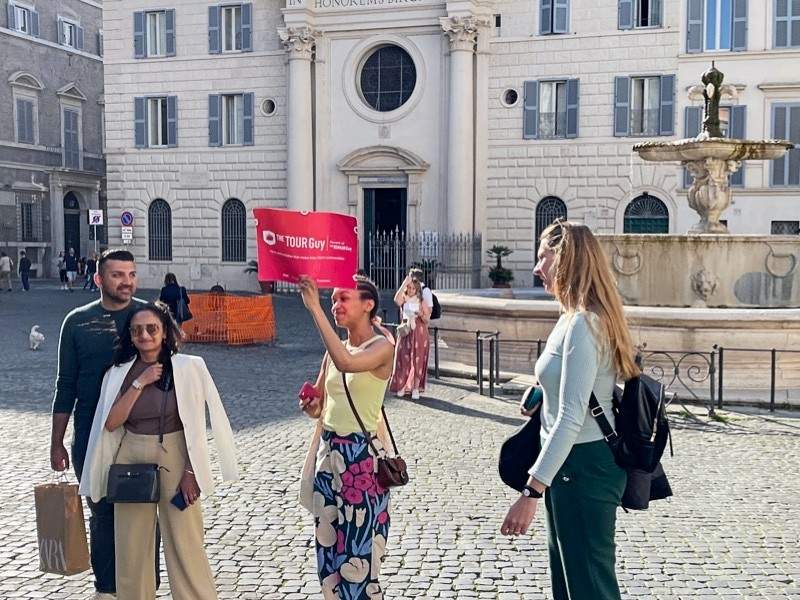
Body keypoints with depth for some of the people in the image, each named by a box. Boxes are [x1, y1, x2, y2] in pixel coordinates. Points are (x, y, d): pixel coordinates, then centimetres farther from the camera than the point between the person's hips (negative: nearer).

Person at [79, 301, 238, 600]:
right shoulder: (120, 373, 5)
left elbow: (195, 424, -6)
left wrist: (191, 471, -10)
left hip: (174, 459, -3)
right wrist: (139, 383, -12)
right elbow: (110, 423, -5)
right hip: (130, 461, 3)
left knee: (184, 544, 0)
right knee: (131, 545, 10)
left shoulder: (188, 367, -6)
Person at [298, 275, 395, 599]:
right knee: (330, 548, 12)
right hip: (331, 453, 7)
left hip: (362, 455, -7)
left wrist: (315, 309, -29)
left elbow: (347, 364, -32)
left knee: (359, 550, 1)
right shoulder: (335, 350, 10)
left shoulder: (381, 346, -10)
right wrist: (312, 407, -7)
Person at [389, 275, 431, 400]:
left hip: (419, 333, -1)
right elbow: (396, 300, -24)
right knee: (403, 359, 1)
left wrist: (421, 314, -23)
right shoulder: (404, 299, 2)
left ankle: (415, 388, 4)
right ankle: (402, 387, 10)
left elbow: (427, 320, -1)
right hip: (405, 332, 1)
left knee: (417, 360, -1)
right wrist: (404, 283, -23)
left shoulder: (421, 302, 2)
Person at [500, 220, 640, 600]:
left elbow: (571, 419, -26)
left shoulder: (581, 324, -20)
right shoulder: (582, 317, 11)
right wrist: (541, 395, 9)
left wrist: (531, 492, -26)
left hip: (582, 468, -10)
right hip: (577, 466, 10)